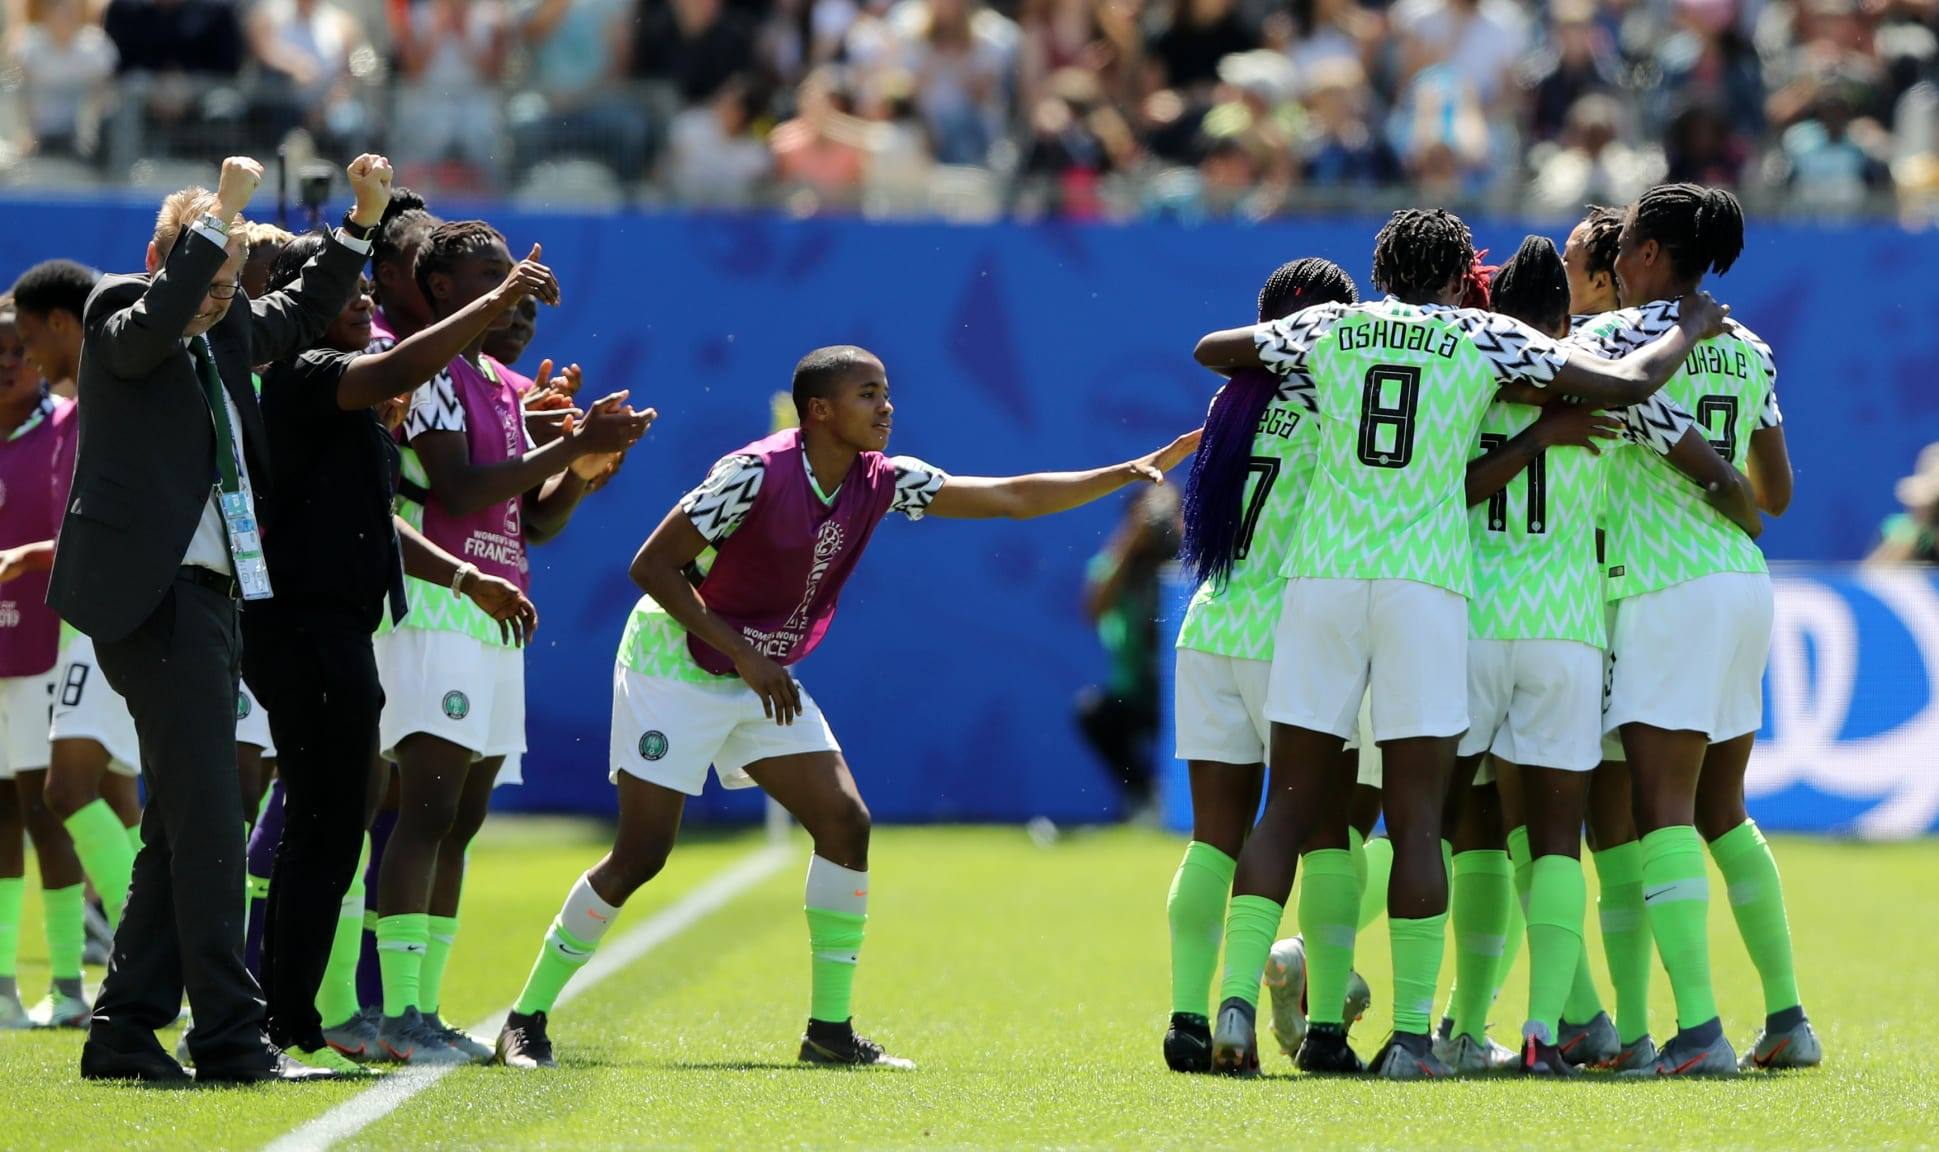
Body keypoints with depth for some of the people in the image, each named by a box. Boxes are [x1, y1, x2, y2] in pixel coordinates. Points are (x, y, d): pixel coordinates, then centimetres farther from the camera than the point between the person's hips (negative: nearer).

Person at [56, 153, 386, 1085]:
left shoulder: (226, 329, 16)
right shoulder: (120, 317, -6)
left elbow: (302, 314, 33)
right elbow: (156, 319, -29)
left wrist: (363, 221, 20)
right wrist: (222, 213, -26)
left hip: (201, 594, 9)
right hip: (154, 595, -9)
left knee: (182, 828, 11)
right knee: (206, 819, -11)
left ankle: (123, 1034, 15)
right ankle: (231, 1035, -12)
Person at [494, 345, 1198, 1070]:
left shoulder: (879, 481, -3)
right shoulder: (756, 473, -23)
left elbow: (1012, 498, 1)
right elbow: (652, 564, -21)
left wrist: (1132, 472, -6)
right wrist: (742, 653, -25)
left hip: (763, 678, 7)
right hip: (676, 668, -7)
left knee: (844, 822, -6)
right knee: (641, 854, -11)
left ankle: (830, 1030, 1)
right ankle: (526, 1021, 1)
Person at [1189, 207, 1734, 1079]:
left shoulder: (1329, 328, 12)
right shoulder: (1488, 339, 5)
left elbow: (1211, 349, 26)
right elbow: (1629, 385, 4)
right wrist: (1689, 330, 22)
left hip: (1322, 573, 2)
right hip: (1427, 582, -2)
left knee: (1295, 806, 5)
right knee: (1416, 820, 0)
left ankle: (1236, 1005, -7)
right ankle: (1410, 1033, -3)